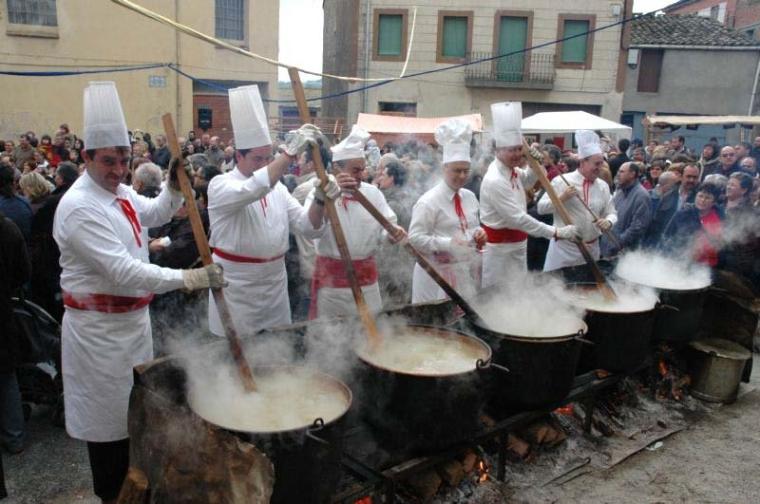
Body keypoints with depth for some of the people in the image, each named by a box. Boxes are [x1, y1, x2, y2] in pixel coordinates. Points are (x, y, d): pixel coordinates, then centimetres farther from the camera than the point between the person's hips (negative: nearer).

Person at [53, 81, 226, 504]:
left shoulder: (119, 192, 4)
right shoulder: (80, 208, -23)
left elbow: (155, 214, 21)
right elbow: (121, 270, -31)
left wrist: (174, 186, 1)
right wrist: (188, 278, -35)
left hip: (133, 318, 9)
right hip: (100, 328, -9)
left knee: (136, 408, 23)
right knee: (109, 418, 6)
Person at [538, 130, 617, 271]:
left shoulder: (603, 186, 6)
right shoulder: (561, 181, -6)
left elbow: (611, 213, 10)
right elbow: (541, 208, -7)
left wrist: (608, 222, -12)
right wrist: (562, 198, -21)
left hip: (591, 248, 4)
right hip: (564, 247, -4)